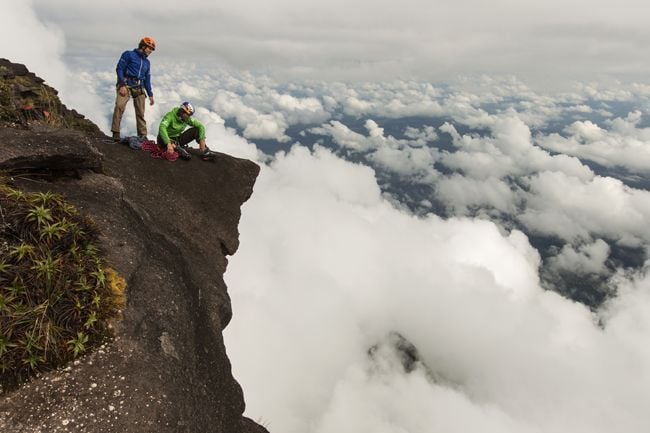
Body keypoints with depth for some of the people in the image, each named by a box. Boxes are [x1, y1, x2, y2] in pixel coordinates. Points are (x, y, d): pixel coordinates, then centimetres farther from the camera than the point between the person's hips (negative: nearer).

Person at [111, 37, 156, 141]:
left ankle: (142, 135, 10)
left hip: (139, 88, 6)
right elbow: (119, 69, -3)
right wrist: (122, 85, -15)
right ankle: (116, 132, -20)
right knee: (119, 106, -22)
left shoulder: (147, 62, 21)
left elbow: (147, 79, 24)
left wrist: (150, 94, 18)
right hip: (125, 85, -5)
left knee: (141, 112, 3)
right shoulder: (128, 54, 4)